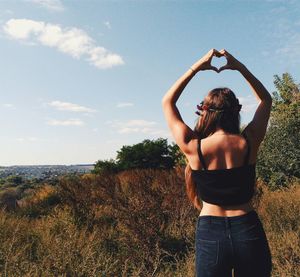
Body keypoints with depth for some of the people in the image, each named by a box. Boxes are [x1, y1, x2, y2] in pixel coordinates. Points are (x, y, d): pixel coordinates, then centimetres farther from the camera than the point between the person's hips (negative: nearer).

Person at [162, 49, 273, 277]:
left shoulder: (193, 148, -12)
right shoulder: (249, 143, -10)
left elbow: (167, 102, 3)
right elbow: (266, 100, 10)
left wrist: (196, 67, 3)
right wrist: (240, 67, 6)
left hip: (210, 234, -1)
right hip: (249, 231, 1)